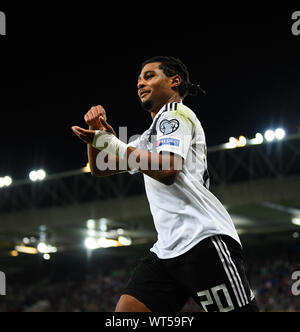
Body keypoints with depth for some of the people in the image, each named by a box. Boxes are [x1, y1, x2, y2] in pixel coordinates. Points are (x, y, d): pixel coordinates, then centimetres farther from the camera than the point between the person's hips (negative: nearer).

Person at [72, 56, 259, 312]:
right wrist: (97, 134, 9)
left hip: (204, 240, -9)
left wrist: (114, 144, -13)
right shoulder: (151, 135, 30)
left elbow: (167, 170, -16)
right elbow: (100, 169, 29)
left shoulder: (176, 112, 2)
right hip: (167, 250, 9)